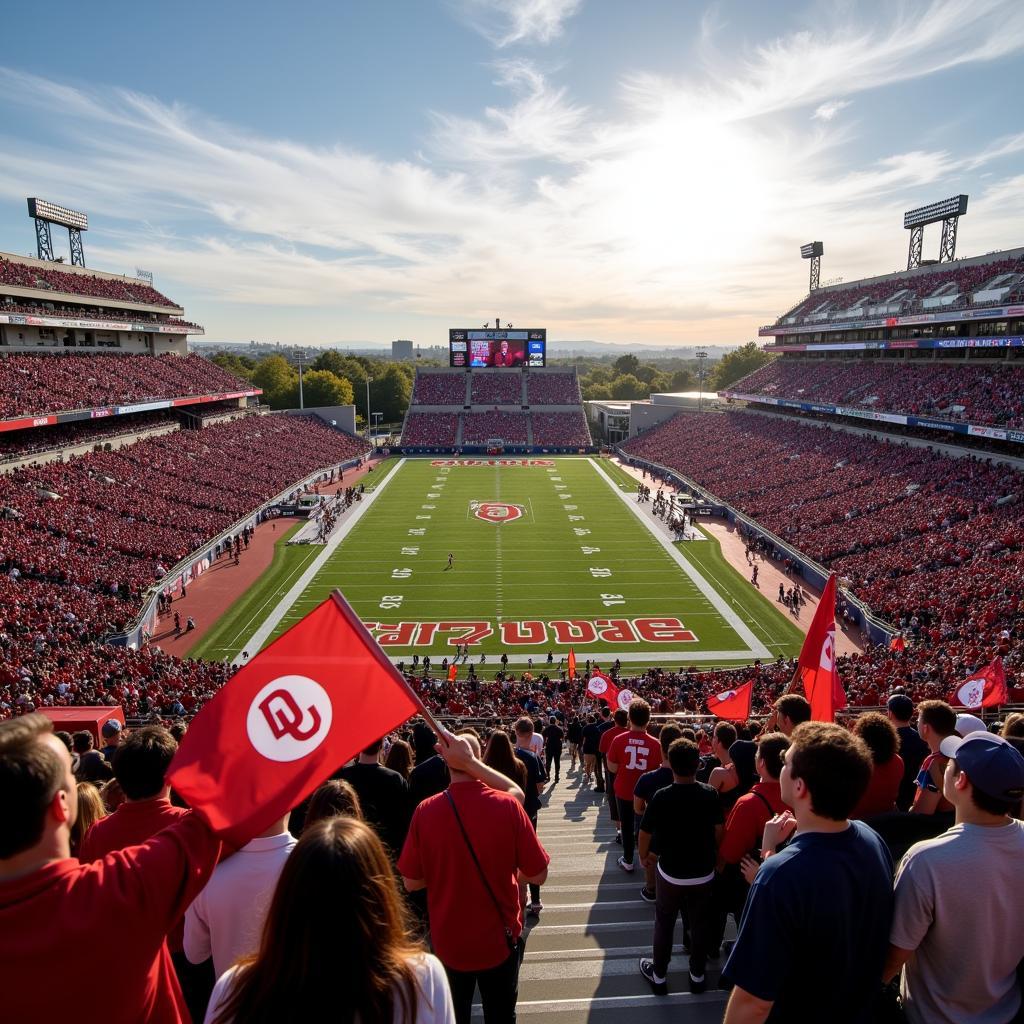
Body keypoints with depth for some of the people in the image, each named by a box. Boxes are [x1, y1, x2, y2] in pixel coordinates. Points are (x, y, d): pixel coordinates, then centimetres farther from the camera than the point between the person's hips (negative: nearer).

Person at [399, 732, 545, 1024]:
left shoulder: (426, 810, -18)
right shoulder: (507, 805, -21)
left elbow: (411, 882, -9)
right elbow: (538, 875, -14)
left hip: (448, 941, 1)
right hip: (499, 938, -1)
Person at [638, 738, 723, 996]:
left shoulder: (661, 797, -20)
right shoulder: (710, 794, -13)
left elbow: (645, 832, -11)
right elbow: (719, 831, -4)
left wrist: (643, 855, 8)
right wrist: (714, 856, 13)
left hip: (670, 873, -2)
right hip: (703, 873, 2)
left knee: (664, 923, 17)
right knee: (700, 924, 20)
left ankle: (658, 975, 31)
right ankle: (697, 975, 35)